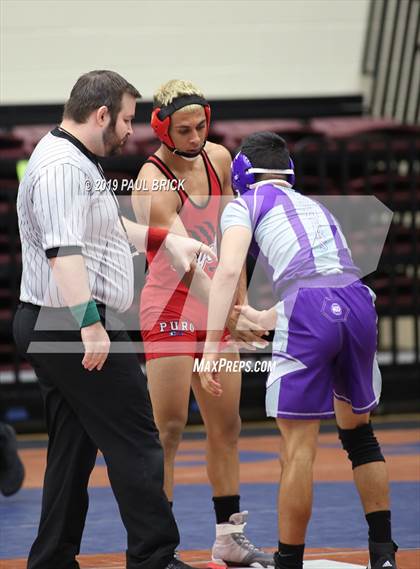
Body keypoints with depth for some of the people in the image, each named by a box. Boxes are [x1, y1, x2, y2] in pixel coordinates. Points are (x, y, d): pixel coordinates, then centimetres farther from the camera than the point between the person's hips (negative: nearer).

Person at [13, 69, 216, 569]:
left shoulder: (74, 161, 20)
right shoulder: (63, 166, -16)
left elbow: (107, 224, 35)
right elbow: (63, 249, -27)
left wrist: (166, 240, 32)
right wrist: (89, 321, -32)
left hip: (48, 330, 11)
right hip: (77, 328, -11)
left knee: (73, 451, 12)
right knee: (134, 444, -7)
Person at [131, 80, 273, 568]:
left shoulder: (218, 158, 3)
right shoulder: (153, 185, -20)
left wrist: (240, 303, 12)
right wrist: (226, 315, -38)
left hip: (215, 311, 7)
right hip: (171, 312, -7)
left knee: (226, 427, 11)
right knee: (169, 430, -9)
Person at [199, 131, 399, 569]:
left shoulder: (244, 205, 15)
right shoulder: (316, 208, 34)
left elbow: (228, 271, -3)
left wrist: (211, 345, -7)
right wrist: (262, 319, 60)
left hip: (308, 312, -6)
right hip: (358, 302, 6)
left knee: (299, 448, 0)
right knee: (358, 432, 22)